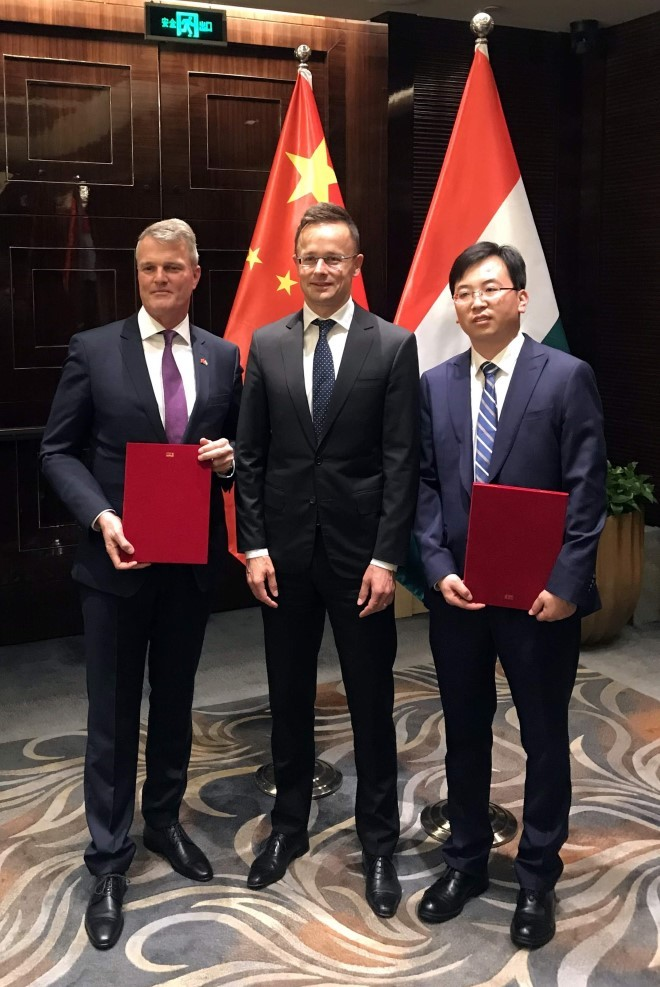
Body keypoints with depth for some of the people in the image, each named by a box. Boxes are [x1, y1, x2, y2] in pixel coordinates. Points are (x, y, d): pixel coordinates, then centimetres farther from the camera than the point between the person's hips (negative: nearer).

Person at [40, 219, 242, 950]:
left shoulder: (223, 357, 5)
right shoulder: (93, 350, -3)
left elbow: (237, 446, 12)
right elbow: (58, 451, -3)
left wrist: (228, 457, -12)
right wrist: (101, 517, -18)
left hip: (192, 560, 3)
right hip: (117, 560, -3)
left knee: (175, 702, 18)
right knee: (113, 715, 6)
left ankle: (164, 821, 38)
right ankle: (108, 860, 20)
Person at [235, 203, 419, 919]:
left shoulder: (394, 345, -3)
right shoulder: (266, 345, 5)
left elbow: (401, 461, -6)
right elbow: (250, 455, 4)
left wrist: (386, 558, -12)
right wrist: (254, 546, -3)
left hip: (360, 552, -2)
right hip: (285, 552, 3)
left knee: (372, 704, 8)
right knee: (289, 699, 15)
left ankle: (378, 843, 25)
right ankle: (289, 826, 33)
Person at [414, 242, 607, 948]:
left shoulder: (566, 376, -5)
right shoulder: (435, 384, 7)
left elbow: (586, 491, -8)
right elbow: (426, 486, 6)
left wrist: (565, 584, -14)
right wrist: (439, 568, -6)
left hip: (539, 593, -3)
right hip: (457, 590, 4)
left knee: (544, 738, 10)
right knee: (464, 732, 15)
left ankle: (537, 877, 27)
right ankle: (466, 860, 33)